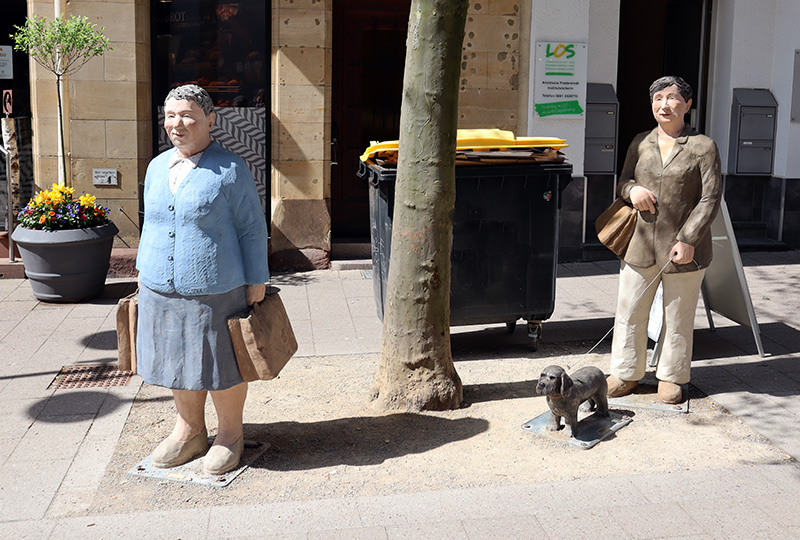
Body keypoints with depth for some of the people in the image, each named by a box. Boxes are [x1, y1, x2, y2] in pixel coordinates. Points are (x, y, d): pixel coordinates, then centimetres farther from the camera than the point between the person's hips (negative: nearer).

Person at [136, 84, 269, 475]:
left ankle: (230, 435, 24)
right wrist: (144, 271, 18)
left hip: (215, 290, -6)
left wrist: (257, 282, -9)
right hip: (161, 291, 6)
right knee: (177, 360, 16)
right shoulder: (157, 167, 11)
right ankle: (190, 431, 33)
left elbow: (252, 230, -7)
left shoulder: (230, 170, -8)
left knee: (222, 364, 5)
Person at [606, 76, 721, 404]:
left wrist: (688, 240, -14)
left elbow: (710, 199, -6)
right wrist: (632, 189, -7)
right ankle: (626, 374, 22)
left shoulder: (703, 147, -2)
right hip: (640, 245, 4)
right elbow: (622, 182, 19)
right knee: (629, 312, 7)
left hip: (684, 249, -3)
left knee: (678, 317, 8)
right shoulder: (640, 143, 10)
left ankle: (671, 377, 24)